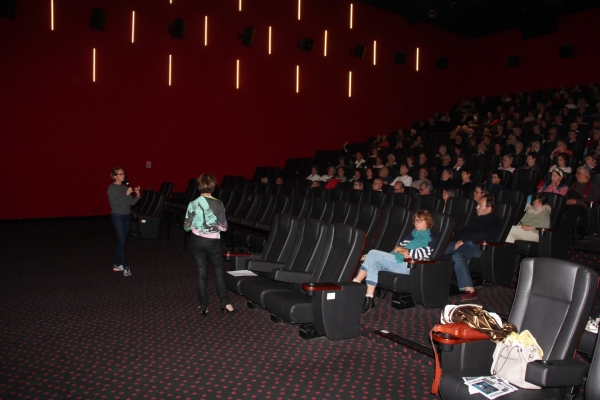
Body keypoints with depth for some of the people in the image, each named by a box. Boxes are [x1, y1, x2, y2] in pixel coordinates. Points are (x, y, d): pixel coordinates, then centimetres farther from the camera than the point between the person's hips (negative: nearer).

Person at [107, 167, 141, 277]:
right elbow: (114, 203, -19)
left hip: (127, 216, 6)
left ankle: (117, 264, 19)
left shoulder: (125, 187, 9)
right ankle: (125, 267, -4)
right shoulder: (112, 188, -8)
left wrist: (138, 195, -8)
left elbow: (132, 203, 8)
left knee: (121, 241, 10)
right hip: (117, 216, -6)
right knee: (121, 241, -7)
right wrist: (126, 194, -21)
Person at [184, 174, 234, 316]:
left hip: (197, 241, 2)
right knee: (219, 272, 15)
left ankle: (203, 307, 17)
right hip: (213, 242, -1)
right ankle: (225, 303, 19)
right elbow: (223, 227, -11)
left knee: (201, 273, 11)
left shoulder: (192, 204, -8)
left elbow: (187, 227, -4)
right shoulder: (218, 204, -12)